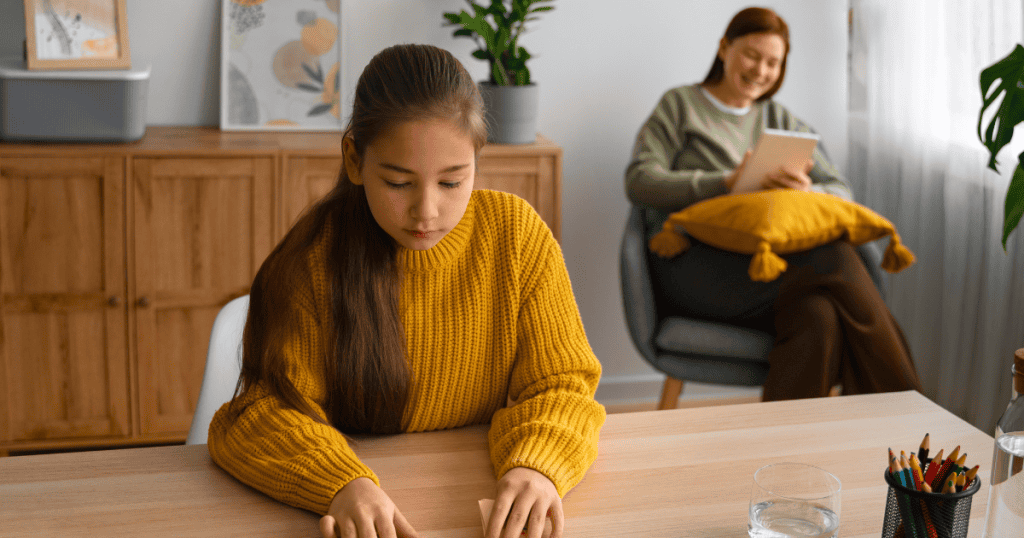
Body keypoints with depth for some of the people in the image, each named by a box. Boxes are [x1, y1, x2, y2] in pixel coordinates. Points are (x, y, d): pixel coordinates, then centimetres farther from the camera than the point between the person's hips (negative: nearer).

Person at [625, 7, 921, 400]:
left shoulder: (783, 122, 27)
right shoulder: (681, 105, 17)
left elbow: (841, 193, 14)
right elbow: (639, 181, -1)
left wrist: (807, 191, -12)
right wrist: (726, 183, -14)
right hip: (695, 262, -4)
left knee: (818, 316, -34)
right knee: (833, 259, -30)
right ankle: (898, 405, -26)